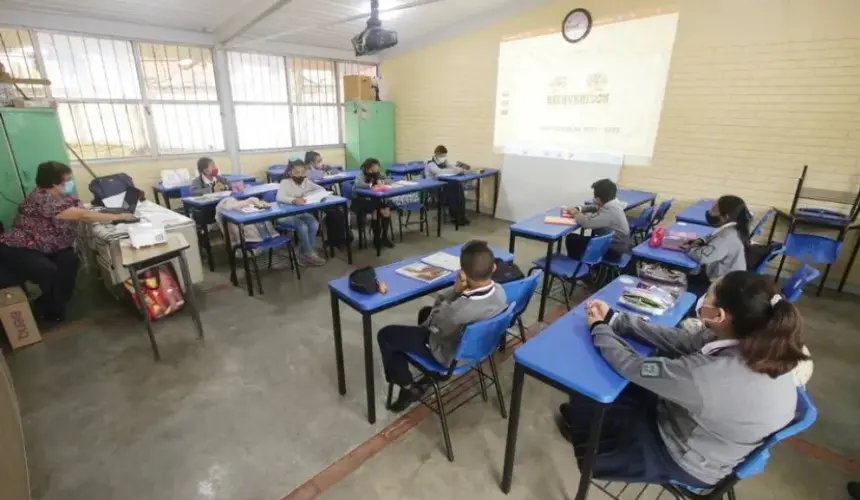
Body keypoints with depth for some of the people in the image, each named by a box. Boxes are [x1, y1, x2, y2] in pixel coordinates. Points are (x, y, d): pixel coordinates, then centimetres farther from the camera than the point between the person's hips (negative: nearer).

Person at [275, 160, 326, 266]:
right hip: (286, 215, -5)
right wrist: (294, 200, -47)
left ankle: (306, 255, -9)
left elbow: (322, 189, -4)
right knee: (302, 226, -29)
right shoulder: (285, 182, -12)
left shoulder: (307, 182, 3)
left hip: (302, 213, 5)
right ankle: (309, 254, -10)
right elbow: (279, 197, -28)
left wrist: (308, 195, -20)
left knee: (314, 224, -21)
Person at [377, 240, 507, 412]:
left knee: (386, 335, 2)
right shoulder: (499, 291, -21)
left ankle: (410, 388, 16)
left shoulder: (458, 310, -42)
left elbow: (432, 325, -19)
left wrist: (455, 291, -25)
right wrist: (460, 292, -20)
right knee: (424, 312, 29)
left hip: (451, 355, -7)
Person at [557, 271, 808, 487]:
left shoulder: (710, 373, -42)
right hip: (703, 428, 6)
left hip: (687, 461, -6)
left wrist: (599, 328, -10)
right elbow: (682, 342, -8)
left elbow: (634, 368, -27)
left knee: (586, 400, 7)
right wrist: (613, 318, -8)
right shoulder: (759, 344, -19)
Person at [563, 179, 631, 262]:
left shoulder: (610, 211, -30)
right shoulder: (610, 203, -1)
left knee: (571, 239, -6)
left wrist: (575, 213, -15)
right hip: (611, 242, 9)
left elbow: (586, 222, -35)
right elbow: (592, 208, 15)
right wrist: (577, 209, -2)